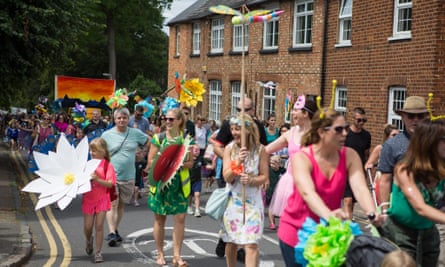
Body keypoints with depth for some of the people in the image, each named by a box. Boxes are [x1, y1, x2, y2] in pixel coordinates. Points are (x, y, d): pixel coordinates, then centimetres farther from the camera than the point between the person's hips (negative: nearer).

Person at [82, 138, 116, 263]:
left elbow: (110, 184, -17)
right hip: (88, 199, 4)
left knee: (99, 226, -2)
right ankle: (89, 240, 40)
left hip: (102, 199, -3)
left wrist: (97, 179, -29)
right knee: (87, 226, 7)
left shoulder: (107, 165, -9)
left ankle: (98, 252, 8)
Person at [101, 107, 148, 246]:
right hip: (111, 175, -3)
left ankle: (115, 230, 27)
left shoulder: (135, 133, 3)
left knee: (121, 205, 13)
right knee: (112, 204, -11)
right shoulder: (107, 135, -1)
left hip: (128, 177, 3)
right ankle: (111, 233, -11)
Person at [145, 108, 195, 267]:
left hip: (179, 183, 1)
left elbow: (191, 163, 4)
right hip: (160, 181, -1)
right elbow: (150, 161, -1)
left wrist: (180, 164, -16)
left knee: (180, 218, -2)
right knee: (160, 219, 7)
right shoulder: (158, 138, 0)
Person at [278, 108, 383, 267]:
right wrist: (328, 215, -56)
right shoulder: (301, 158, -20)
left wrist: (372, 214, -44)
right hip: (296, 230, -3)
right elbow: (307, 193, -37)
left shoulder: (349, 156, -10)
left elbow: (360, 187, -24)